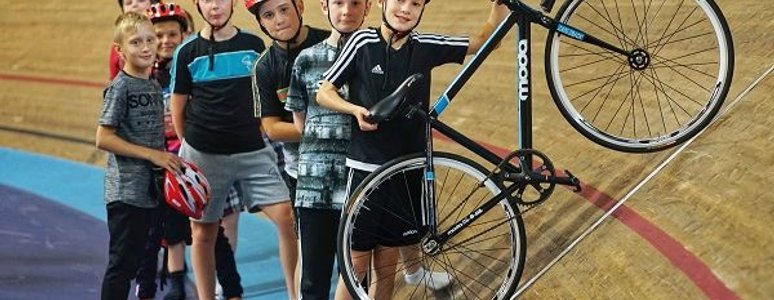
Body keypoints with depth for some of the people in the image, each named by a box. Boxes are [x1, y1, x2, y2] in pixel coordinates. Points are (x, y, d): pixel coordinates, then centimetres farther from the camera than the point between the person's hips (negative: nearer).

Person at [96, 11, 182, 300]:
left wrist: (167, 159, 4)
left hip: (150, 188, 7)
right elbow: (103, 139, -16)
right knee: (121, 263, -3)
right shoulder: (120, 87, -11)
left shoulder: (155, 87, 11)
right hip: (125, 190, -7)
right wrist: (151, 154, -17)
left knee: (138, 261, 13)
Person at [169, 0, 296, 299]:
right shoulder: (188, 52, 0)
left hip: (252, 152, 1)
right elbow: (178, 109, 7)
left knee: (287, 216, -12)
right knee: (203, 232, 5)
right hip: (203, 156, -1)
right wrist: (191, 146, 10)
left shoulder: (254, 45, 5)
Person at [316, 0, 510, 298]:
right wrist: (356, 109, -19)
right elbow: (324, 92, -2)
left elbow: (486, 38, 4)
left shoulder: (426, 46, 2)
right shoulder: (363, 42, -7)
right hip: (367, 169, -3)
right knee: (357, 264, -1)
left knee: (386, 265, 11)